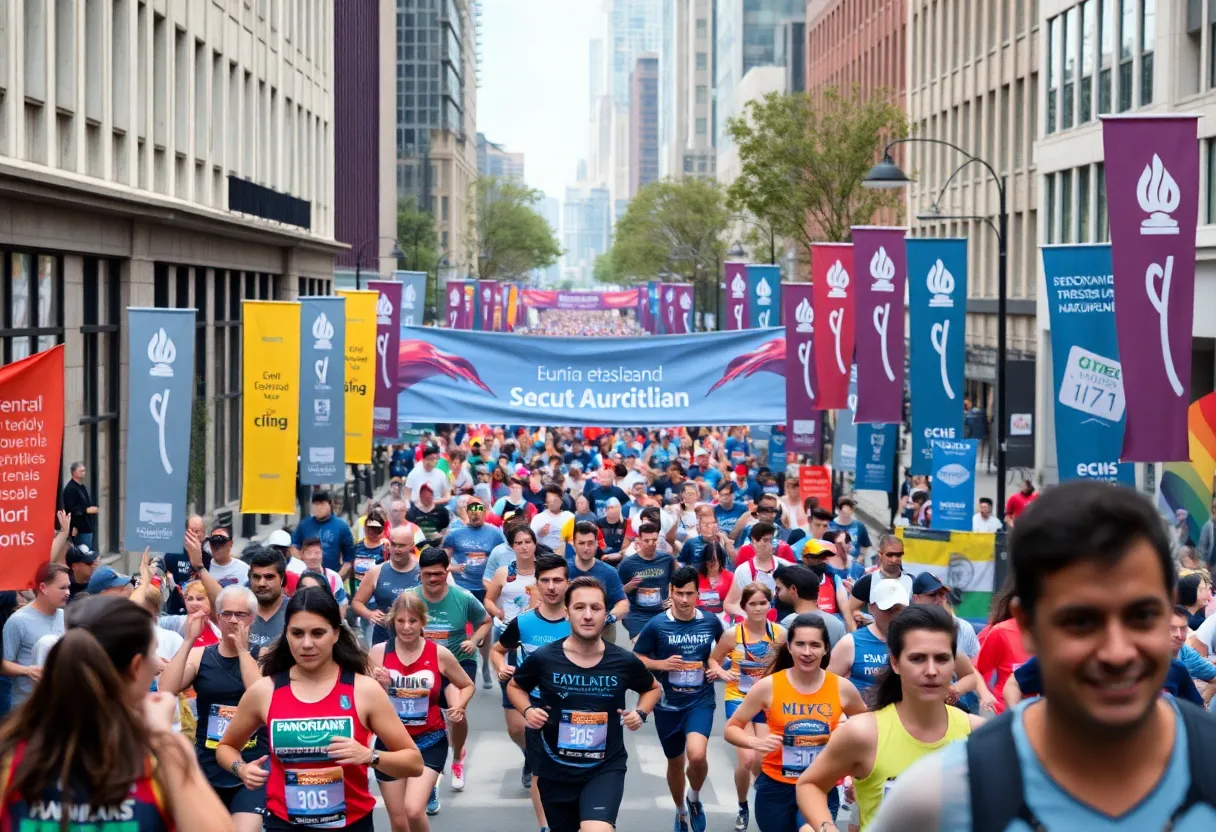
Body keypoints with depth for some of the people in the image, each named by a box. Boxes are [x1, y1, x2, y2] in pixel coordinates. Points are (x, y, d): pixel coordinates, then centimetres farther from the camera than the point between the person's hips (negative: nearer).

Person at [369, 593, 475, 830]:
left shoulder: (439, 654, -6)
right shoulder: (378, 652, -6)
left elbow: (468, 685, 10)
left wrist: (459, 706, -9)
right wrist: (380, 685, -21)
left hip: (430, 741, -2)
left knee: (414, 810, -21)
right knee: (399, 821, 8)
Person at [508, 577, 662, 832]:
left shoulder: (625, 662, -7)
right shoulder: (543, 659, -10)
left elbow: (653, 688, 15)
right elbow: (515, 686, 12)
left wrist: (641, 713, -3)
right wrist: (527, 711, -7)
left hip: (606, 768, -1)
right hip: (555, 769, 2)